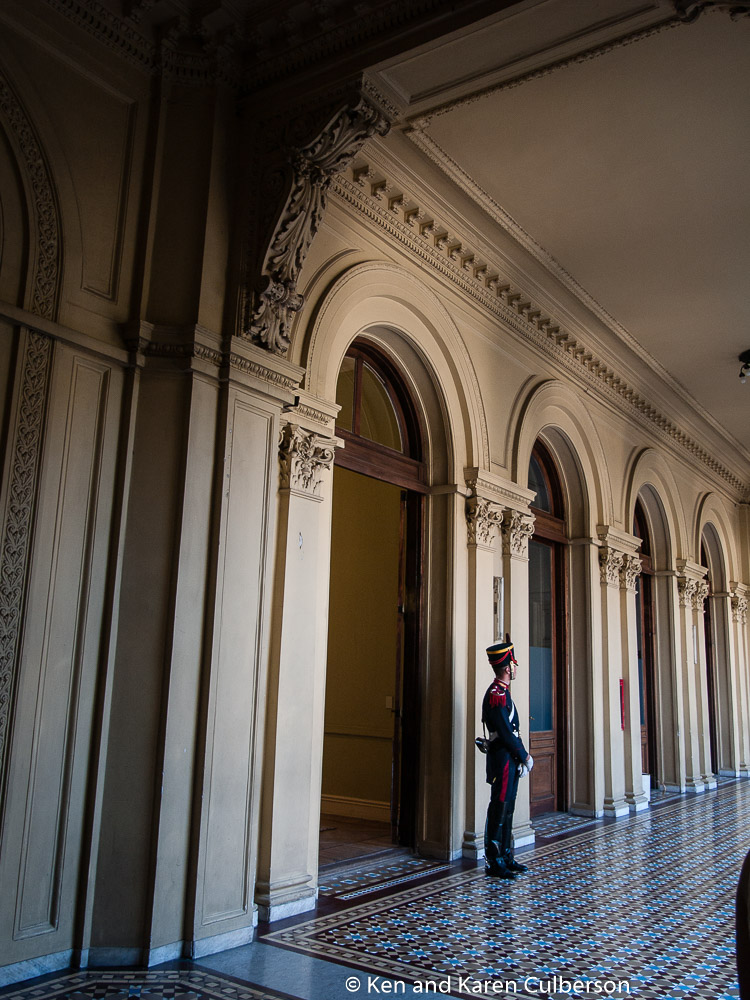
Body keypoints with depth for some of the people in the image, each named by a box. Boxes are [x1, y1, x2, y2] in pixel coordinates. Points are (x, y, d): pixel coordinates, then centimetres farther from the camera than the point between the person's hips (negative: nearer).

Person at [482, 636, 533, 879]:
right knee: (499, 809, -4)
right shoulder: (495, 694, -17)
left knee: (507, 809, 15)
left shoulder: (503, 693, 15)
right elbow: (505, 733, -20)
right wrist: (524, 756, -10)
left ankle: (506, 857, 23)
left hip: (510, 759, 10)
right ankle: (493, 862, 3)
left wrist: (523, 754, 9)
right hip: (502, 759, -10)